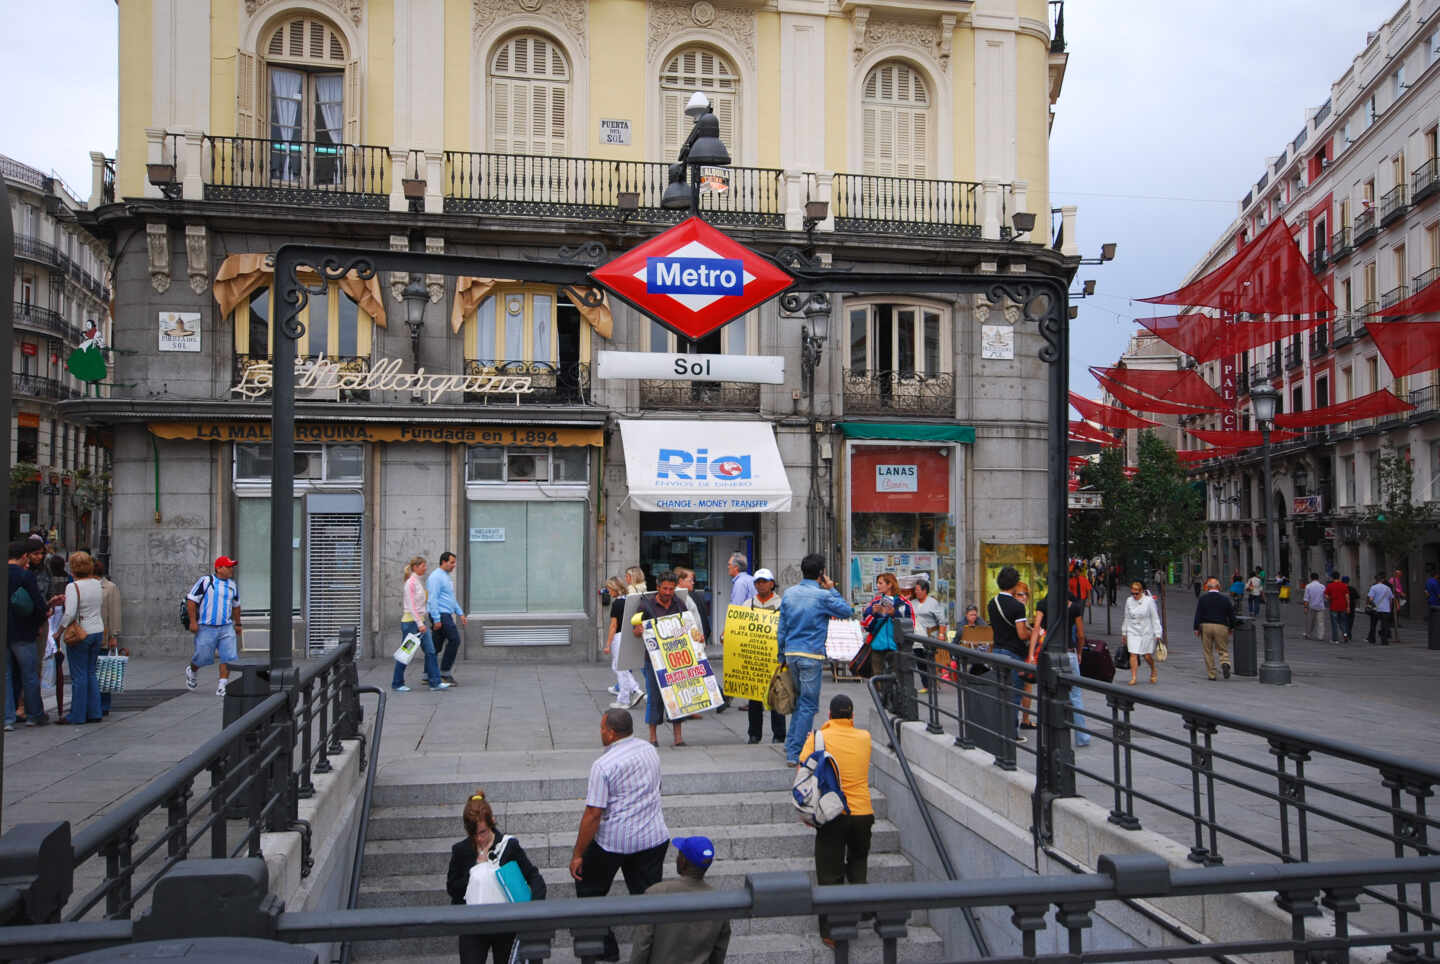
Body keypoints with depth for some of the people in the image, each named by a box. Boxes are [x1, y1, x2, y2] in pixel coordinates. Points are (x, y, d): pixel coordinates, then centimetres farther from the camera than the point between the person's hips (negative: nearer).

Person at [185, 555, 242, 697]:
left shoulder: (232, 585, 12)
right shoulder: (205, 581, -6)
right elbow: (191, 600, -7)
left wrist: (237, 624, 27)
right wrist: (193, 621, -12)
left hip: (226, 627, 4)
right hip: (206, 628, -4)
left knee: (229, 656, -8)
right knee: (202, 656, 5)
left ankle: (222, 686, -1)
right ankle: (191, 671, 38)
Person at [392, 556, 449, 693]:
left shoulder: (419, 581, 13)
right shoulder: (410, 583, -14)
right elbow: (411, 606, -19)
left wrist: (423, 622, 17)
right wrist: (419, 623, -22)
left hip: (421, 620, 9)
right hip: (410, 621, -9)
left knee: (430, 651, 2)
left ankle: (435, 682, 2)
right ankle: (397, 684, 14)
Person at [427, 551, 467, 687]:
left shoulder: (447, 576, 20)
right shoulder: (436, 577, -12)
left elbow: (452, 598, 27)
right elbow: (433, 599, -18)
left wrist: (460, 613, 21)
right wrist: (436, 619, -22)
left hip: (446, 614, 10)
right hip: (440, 615, -10)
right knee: (454, 640, -12)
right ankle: (445, 671, -5)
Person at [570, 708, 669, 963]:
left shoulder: (603, 765, -18)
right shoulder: (650, 750, 3)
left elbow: (593, 814, -18)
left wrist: (577, 854, -11)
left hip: (614, 840, -5)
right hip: (654, 836, 5)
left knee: (589, 890, 17)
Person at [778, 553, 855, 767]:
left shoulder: (789, 593, 7)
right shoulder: (823, 595, -10)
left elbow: (781, 627, 11)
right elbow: (847, 612, 4)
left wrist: (782, 656, 18)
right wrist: (832, 589, 6)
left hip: (791, 652, 6)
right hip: (811, 655, -6)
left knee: (800, 700, 21)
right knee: (808, 705, 0)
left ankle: (791, 745, 22)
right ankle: (796, 754, -1)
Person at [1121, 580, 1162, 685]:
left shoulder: (1149, 601, -8)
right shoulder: (1129, 601, 2)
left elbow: (1155, 618, -5)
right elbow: (1127, 618, 12)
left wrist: (1157, 634, -8)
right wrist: (1124, 633, 14)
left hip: (1147, 632, -2)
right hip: (1133, 632, 2)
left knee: (1147, 656, 3)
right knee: (1133, 654, -7)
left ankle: (1154, 670, 33)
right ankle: (1133, 677, -3)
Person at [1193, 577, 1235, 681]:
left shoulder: (1202, 599, 1)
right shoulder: (1225, 599, 4)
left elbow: (1198, 614, -2)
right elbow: (1231, 615, 8)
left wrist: (1196, 628, 1)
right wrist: (1232, 627, 20)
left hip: (1205, 626, 0)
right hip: (1221, 627, 0)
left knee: (1208, 652, 7)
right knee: (1223, 650, 9)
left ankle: (1211, 674, 8)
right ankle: (1225, 663, -22)